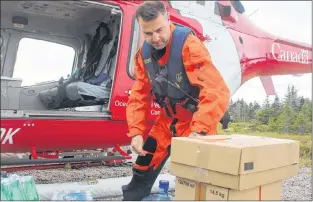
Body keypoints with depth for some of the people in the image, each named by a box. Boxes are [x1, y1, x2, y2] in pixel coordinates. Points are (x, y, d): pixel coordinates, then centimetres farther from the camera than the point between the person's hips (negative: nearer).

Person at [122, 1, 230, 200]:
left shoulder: (189, 44, -25)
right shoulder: (144, 53, -5)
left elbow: (216, 91, -34)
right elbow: (139, 95, 0)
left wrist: (199, 130, -43)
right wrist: (136, 131, -11)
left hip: (196, 119, -5)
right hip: (168, 119, 6)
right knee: (146, 163, 14)